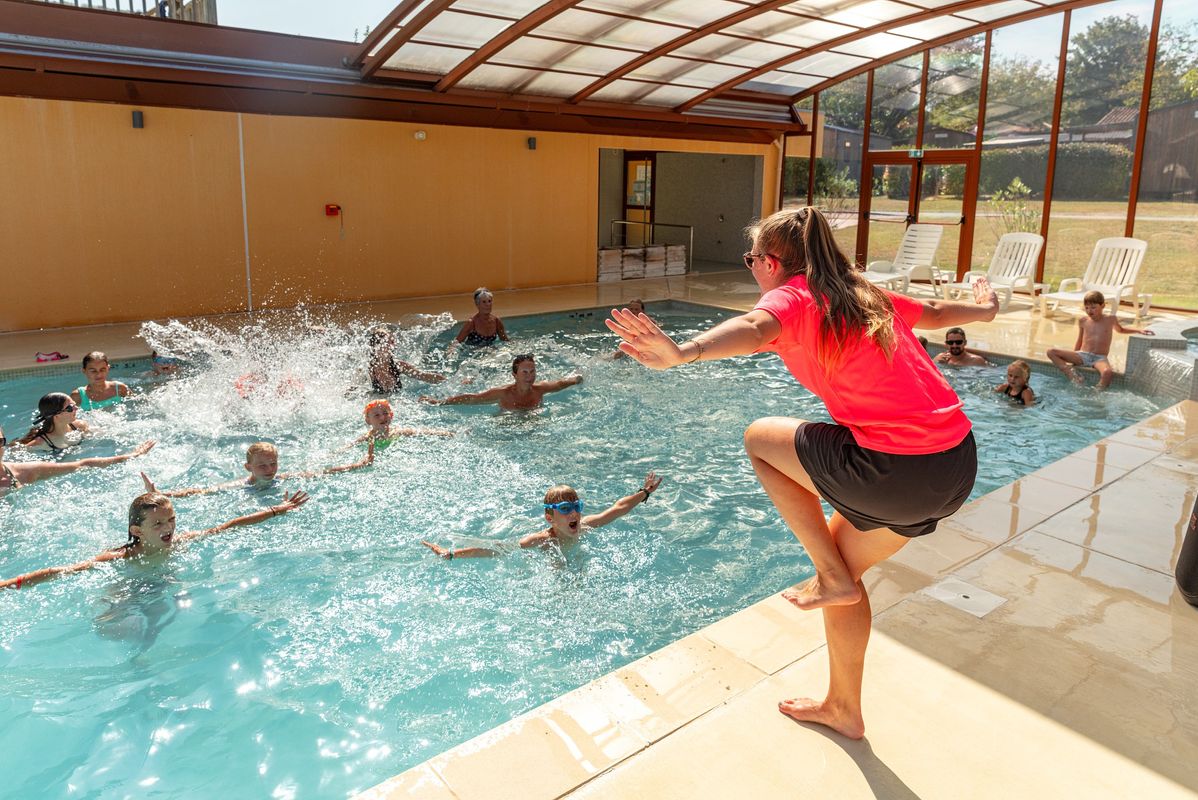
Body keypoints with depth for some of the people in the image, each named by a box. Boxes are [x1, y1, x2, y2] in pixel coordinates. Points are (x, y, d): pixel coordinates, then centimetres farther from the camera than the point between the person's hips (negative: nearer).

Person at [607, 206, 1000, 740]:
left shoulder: (793, 296, -5)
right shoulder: (866, 295, 18)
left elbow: (755, 327, -31)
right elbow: (933, 311, 37)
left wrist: (682, 353, -51)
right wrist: (983, 309, 60)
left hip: (895, 473, -9)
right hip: (959, 462, 9)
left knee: (760, 438, 11)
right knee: (844, 559, 25)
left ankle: (833, 577, 14)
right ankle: (843, 708, 40)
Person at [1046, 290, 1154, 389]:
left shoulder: (1110, 319, 4)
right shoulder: (1083, 321, 5)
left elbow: (1120, 329, 27)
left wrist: (1139, 330, 16)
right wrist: (1072, 358, 10)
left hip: (1100, 358, -2)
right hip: (1082, 355, 2)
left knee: (1108, 373, -39)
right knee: (1051, 352, -21)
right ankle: (1071, 374, -29)